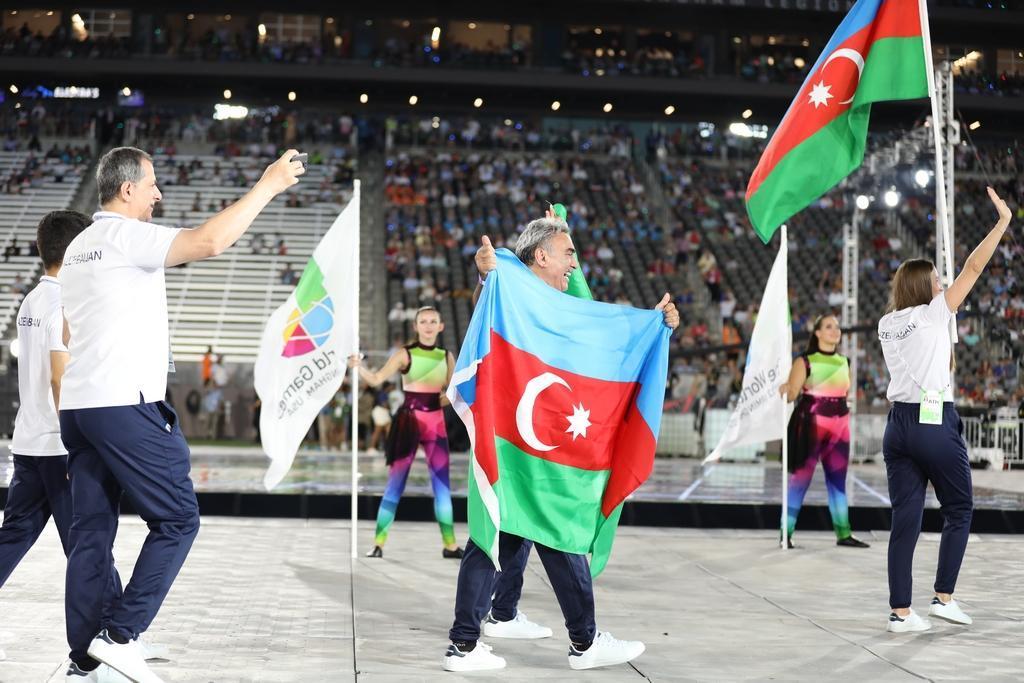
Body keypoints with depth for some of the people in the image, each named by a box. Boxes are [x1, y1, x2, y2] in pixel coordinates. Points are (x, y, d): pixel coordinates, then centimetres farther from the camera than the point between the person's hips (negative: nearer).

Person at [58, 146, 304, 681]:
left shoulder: (78, 247, 19)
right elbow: (209, 241, -24)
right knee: (177, 519, -2)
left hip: (76, 405, 9)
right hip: (126, 405, -9)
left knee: (91, 532, 8)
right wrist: (268, 185, -17)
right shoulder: (125, 236, -9)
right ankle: (119, 634, -7)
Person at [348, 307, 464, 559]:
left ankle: (450, 544, 11)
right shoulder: (405, 354, -3)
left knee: (442, 484, 5)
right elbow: (377, 379, -10)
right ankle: (378, 543, 1)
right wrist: (358, 366, -27)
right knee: (395, 483, -3)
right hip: (409, 420, -4)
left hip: (436, 422, 4)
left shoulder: (446, 356, 9)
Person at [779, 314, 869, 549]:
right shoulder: (805, 362, -6)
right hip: (811, 423, -6)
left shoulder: (844, 362, 12)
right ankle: (786, 533, 0)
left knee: (838, 479, 8)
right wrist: (784, 391, -35)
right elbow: (792, 394, -15)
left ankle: (843, 534, 12)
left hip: (839, 425, 6)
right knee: (801, 478, -4)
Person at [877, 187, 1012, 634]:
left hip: (898, 424, 5)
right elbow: (973, 268, -5)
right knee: (959, 511, 11)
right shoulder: (933, 315, -6)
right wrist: (1003, 221, -1)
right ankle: (943, 597, 8)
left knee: (905, 519, 4)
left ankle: (900, 612, 2)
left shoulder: (886, 325, 9)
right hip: (936, 424, -5)